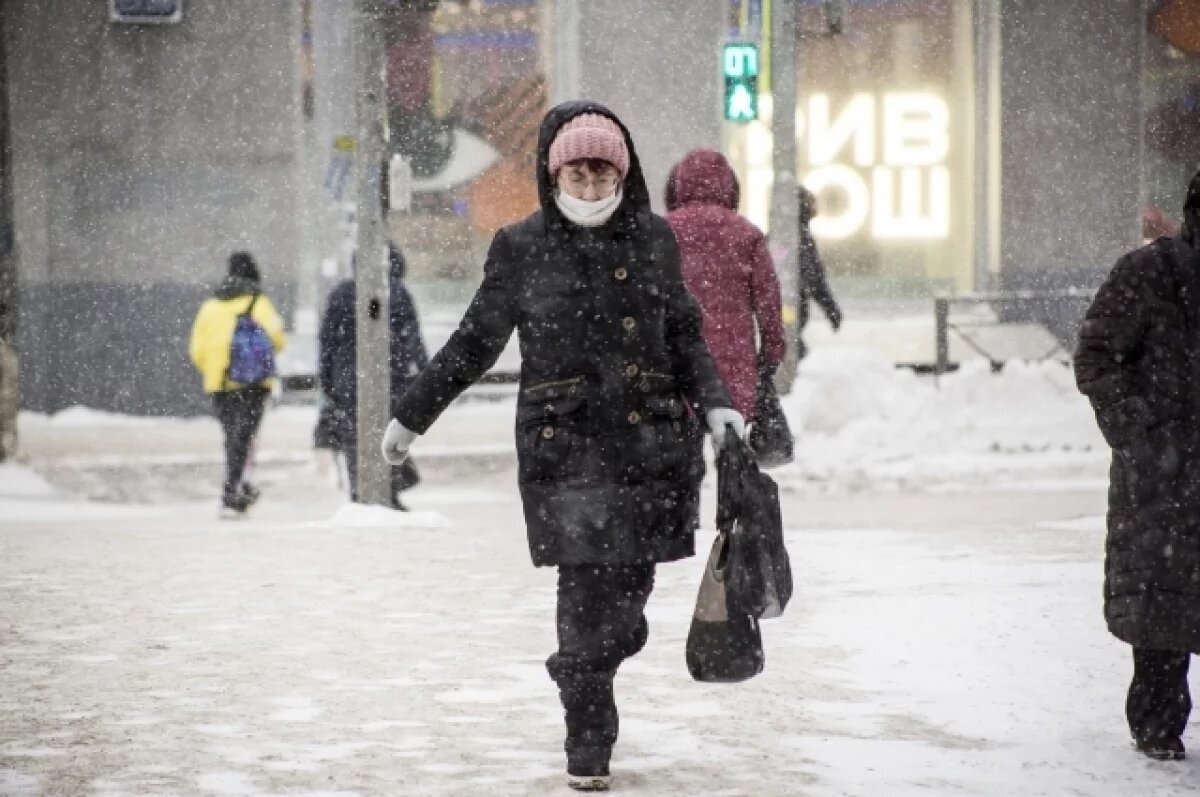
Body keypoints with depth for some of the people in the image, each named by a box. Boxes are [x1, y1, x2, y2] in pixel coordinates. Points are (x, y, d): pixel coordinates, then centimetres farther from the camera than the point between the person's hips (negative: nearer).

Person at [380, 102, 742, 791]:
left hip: (651, 442, 3)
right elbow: (476, 342, 11)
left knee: (630, 586, 1)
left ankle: (586, 687, 26)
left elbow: (684, 335, 16)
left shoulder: (652, 238, 9)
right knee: (587, 590, -9)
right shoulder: (522, 247, 2)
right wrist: (413, 415, 14)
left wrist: (714, 402, 1)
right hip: (565, 444, -3)